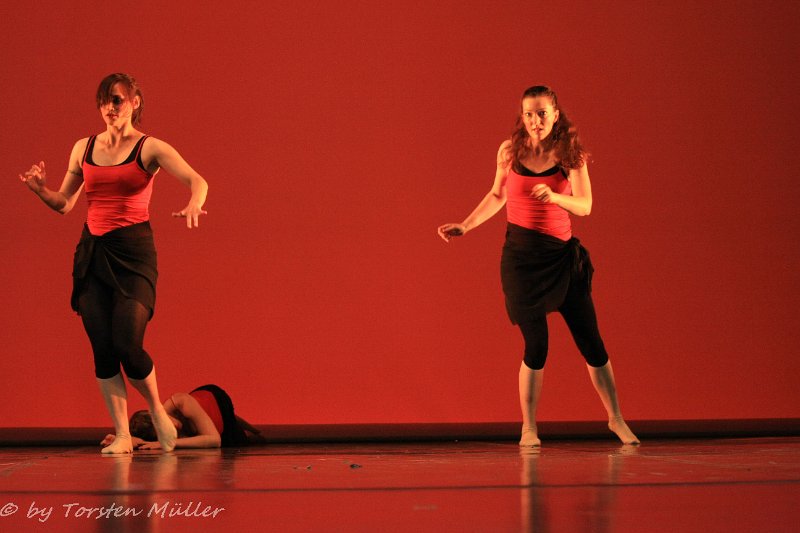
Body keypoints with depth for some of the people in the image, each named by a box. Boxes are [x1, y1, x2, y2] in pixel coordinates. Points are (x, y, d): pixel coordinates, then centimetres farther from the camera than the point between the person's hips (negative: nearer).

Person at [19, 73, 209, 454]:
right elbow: (64, 203, 17)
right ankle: (122, 435, 10)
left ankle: (157, 412, 14)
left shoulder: (149, 148, -2)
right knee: (102, 349, 0)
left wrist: (192, 206, -36)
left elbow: (197, 181, -15)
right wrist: (40, 189, -4)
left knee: (127, 345, -14)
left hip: (133, 251, -4)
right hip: (92, 252, 4)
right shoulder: (84, 148, 11)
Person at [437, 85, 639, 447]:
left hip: (562, 256, 1)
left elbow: (584, 206, -13)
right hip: (521, 255, 0)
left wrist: (554, 196, -32)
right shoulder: (510, 152, 0)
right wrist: (464, 227, 10)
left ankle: (616, 419, 19)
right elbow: (497, 196, 16)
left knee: (590, 341, 3)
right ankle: (528, 428, 13)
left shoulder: (570, 155, -3)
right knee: (536, 345, -3)